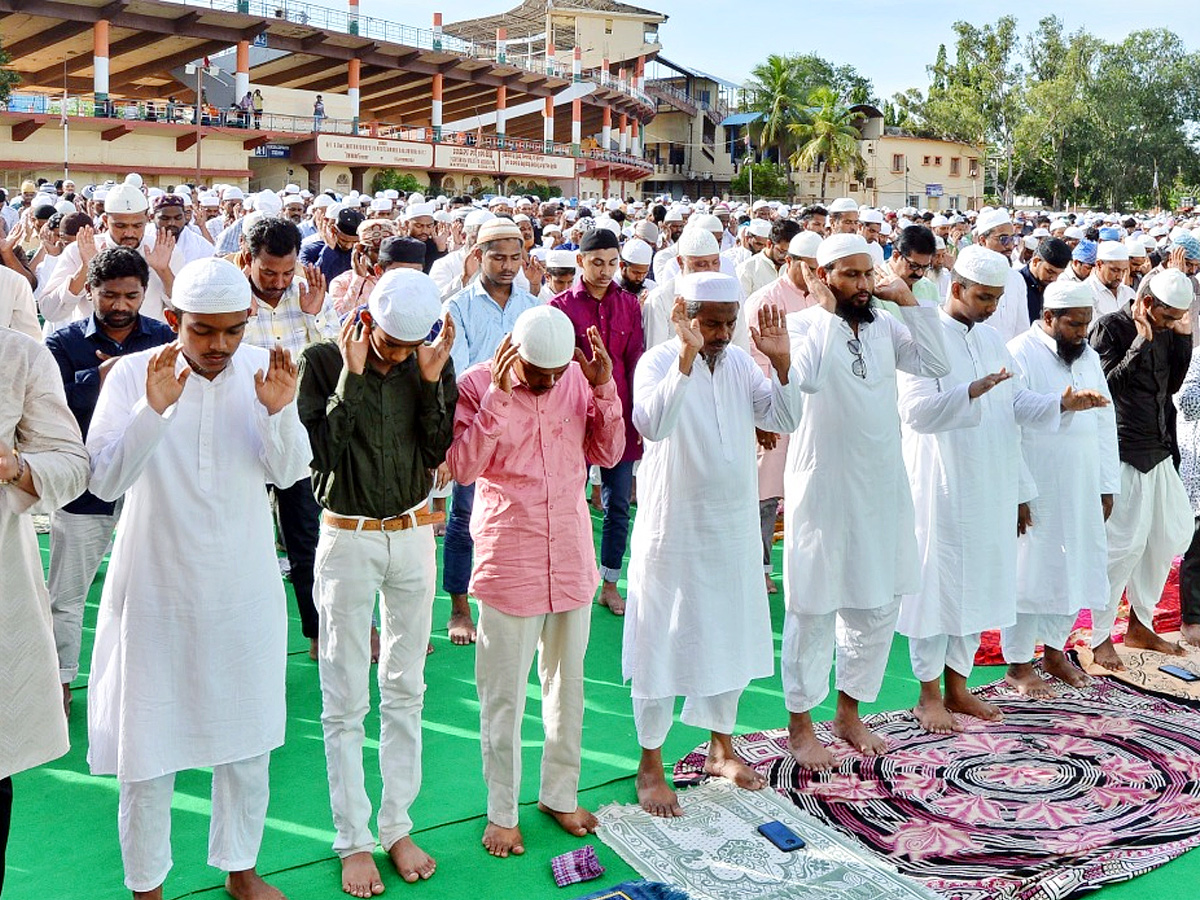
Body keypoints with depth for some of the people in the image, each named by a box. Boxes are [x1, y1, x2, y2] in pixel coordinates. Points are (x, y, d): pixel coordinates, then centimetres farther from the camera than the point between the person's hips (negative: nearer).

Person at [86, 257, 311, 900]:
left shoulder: (264, 369, -6)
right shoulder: (132, 374, -11)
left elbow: (289, 473, -12)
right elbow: (106, 482, -20)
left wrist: (280, 411, -30)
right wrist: (153, 408, -33)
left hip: (245, 590, 2)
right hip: (155, 590, -2)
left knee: (247, 739, 15)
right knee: (148, 749, 9)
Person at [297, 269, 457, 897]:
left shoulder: (430, 361, -1)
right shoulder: (324, 362, -9)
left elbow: (437, 451, -5)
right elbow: (323, 451, -17)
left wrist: (433, 380, -15)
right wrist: (351, 375, -22)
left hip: (413, 534, 3)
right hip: (348, 538, -3)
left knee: (405, 691, 10)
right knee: (345, 702, 2)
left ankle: (397, 826, 22)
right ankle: (353, 840, 14)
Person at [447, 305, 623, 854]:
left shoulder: (578, 379, 1)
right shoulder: (477, 383, -9)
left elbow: (609, 453, 2)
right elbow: (463, 468, -17)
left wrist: (605, 389, -11)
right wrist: (498, 397, -25)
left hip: (571, 554, 4)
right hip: (508, 557, -4)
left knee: (567, 681, 15)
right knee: (503, 695, 5)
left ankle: (560, 794, 32)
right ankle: (502, 812, 21)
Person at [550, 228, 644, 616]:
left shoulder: (629, 304, 7)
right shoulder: (561, 305, -2)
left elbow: (635, 361, 6)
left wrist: (639, 414, 0)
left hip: (619, 415, 3)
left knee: (618, 504, 7)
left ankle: (610, 584, 20)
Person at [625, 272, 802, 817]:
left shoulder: (740, 363, 5)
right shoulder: (658, 362, -13)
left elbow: (786, 420, -1)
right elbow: (653, 424, -32)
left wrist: (781, 363, -14)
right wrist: (687, 355, -37)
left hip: (734, 528, 6)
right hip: (673, 530, -6)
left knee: (731, 640, 17)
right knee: (662, 646, 3)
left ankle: (720, 748, 36)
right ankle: (650, 766, 19)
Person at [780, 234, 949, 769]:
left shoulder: (884, 325, 7)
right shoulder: (802, 325, -8)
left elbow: (936, 363, -3)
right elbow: (806, 378, -27)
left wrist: (908, 301, -5)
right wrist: (825, 309, -18)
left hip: (882, 486, 6)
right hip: (822, 489, -6)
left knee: (878, 605, 14)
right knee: (815, 609, 4)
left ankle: (849, 713, 31)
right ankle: (800, 724, 19)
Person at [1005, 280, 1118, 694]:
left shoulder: (1089, 356, 12)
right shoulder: (1020, 354, -11)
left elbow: (1105, 423, 16)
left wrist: (1107, 486, 12)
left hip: (1082, 489, 7)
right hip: (1035, 491, -7)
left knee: (1077, 572, 12)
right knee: (1028, 573, 1)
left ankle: (1054, 650, 29)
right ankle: (1018, 664, 13)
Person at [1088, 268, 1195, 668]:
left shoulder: (1165, 331, 11)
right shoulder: (1110, 328, -10)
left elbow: (1173, 383, 15)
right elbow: (1109, 385, -17)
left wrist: (1184, 337, 5)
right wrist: (1142, 343, -20)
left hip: (1157, 449, 8)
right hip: (1123, 451, -8)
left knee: (1170, 534, 12)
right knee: (1124, 542, -7)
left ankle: (1140, 625, 26)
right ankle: (1101, 637, 6)